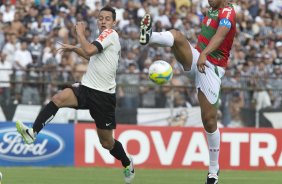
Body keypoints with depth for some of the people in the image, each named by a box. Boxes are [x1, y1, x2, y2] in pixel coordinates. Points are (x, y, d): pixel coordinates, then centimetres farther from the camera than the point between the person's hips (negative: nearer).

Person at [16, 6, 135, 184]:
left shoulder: (111, 34, -9)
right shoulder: (104, 37, 16)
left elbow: (90, 50, -25)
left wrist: (80, 33, -11)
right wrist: (74, 48, 28)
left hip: (103, 95, -7)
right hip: (86, 88, 7)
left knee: (107, 142, 3)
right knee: (58, 99, -24)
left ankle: (127, 163, 31)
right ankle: (33, 132, -34)